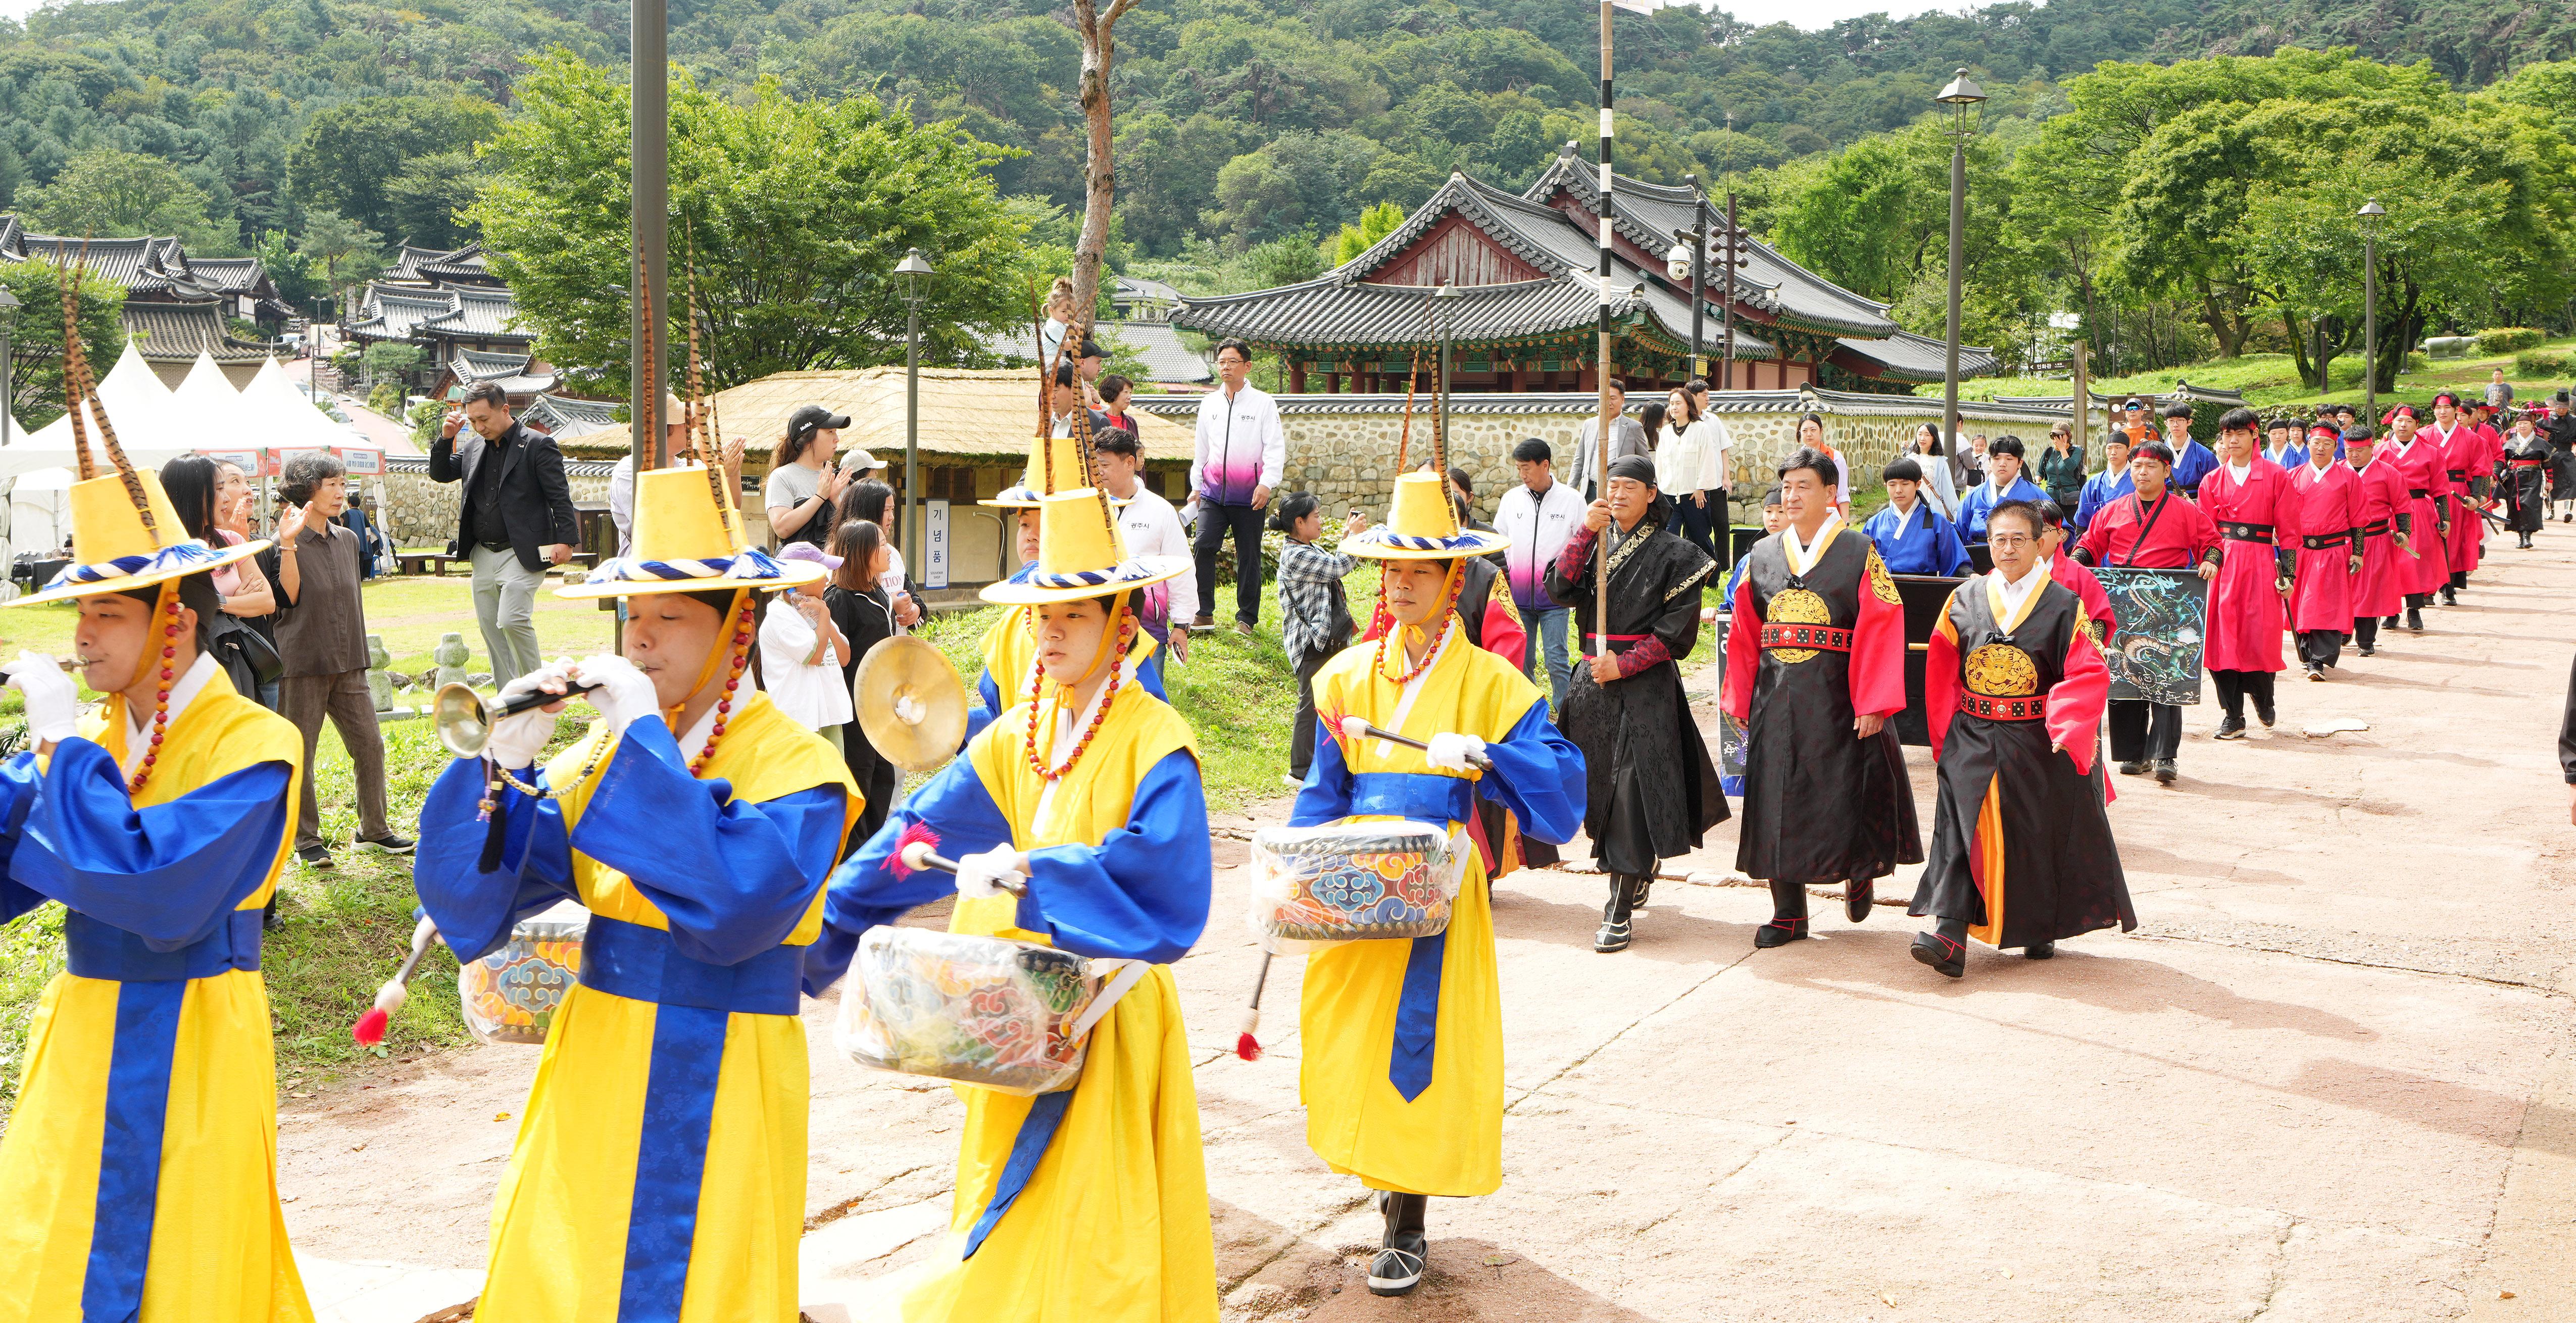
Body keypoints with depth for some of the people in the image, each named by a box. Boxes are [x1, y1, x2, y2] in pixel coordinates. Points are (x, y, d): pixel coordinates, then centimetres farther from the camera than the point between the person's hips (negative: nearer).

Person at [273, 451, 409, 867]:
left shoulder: (347, 540, 11)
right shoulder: (286, 541, -8)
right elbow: (288, 597, -17)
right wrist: (288, 545, -26)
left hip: (346, 663, 6)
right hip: (301, 664, -6)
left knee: (370, 745, 6)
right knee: (299, 755, 2)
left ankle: (373, 830, 18)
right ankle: (307, 840, 12)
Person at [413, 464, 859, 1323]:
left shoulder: (799, 769, -11)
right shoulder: (600, 754, 6)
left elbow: (732, 912, -29)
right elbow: (467, 901, 2)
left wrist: (645, 739, -23)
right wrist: (503, 766, -14)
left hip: (711, 1096, -5)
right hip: (588, 1078, 5)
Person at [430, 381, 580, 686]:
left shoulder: (538, 445, -6)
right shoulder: (474, 447, 13)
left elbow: (560, 497, -8)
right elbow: (440, 474, 20)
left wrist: (566, 540, -17)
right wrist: (446, 438, 4)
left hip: (522, 554, -7)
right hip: (483, 555, 7)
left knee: (512, 620, -19)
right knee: (490, 628, 8)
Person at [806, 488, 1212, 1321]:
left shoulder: (1155, 744, -12)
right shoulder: (1015, 737, 6)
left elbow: (1165, 878, -26)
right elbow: (922, 837, 2)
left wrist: (1036, 875, -30)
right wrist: (822, 935, -4)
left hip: (1107, 1021, -6)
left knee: (1090, 1229, 0)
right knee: (1007, 1235, 14)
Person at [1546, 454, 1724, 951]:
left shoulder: (1671, 553, -3)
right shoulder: (1594, 542, 10)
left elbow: (1676, 627, -8)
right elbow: (1559, 589, -7)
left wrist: (1624, 664, -15)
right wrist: (1585, 532, -15)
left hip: (1645, 684, -5)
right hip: (1594, 681, 5)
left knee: (1633, 791, -9)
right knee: (1600, 784, 12)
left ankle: (1621, 911, -7)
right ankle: (1639, 874, 36)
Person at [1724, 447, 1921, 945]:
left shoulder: (1859, 554, -1)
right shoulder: (1763, 555, 11)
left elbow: (1882, 630, -7)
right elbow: (1745, 635, 13)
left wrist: (1873, 703, -15)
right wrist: (1740, 700, 7)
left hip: (1837, 699, -3)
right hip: (1775, 700, 3)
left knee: (1847, 796, 0)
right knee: (1777, 800, 3)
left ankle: (1859, 873, 32)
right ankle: (1789, 913, 13)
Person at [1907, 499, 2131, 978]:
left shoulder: (2064, 606, -3)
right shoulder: (1964, 601, 5)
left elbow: (2089, 675, -9)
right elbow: (1941, 672, 11)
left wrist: (2067, 727, -22)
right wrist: (1946, 732, 6)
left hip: (2039, 745, -1)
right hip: (1972, 744, 2)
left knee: (2039, 838, 9)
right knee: (1962, 829, -9)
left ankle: (2042, 929, 28)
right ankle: (1950, 935, -16)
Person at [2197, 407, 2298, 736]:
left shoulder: (2276, 477, 3)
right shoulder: (2212, 480, 11)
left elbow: (2287, 529, 2)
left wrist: (2287, 572, -3)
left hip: (2261, 564, -2)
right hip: (2223, 564, 3)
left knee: (2260, 636, -7)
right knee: (2222, 635, -3)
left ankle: (2264, 699, 22)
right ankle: (2233, 717, 4)